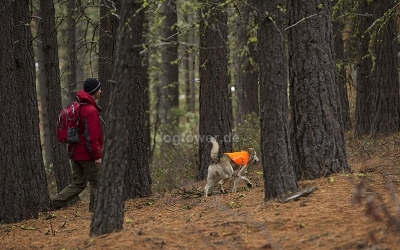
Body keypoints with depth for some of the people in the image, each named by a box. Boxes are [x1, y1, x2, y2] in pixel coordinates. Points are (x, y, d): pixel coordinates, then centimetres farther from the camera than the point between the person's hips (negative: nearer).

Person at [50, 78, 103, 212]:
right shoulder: (91, 111, -19)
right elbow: (92, 137, -22)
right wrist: (97, 155, -18)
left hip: (75, 153, 9)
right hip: (88, 155, -9)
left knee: (78, 183, 15)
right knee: (97, 184, 3)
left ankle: (54, 203, 6)